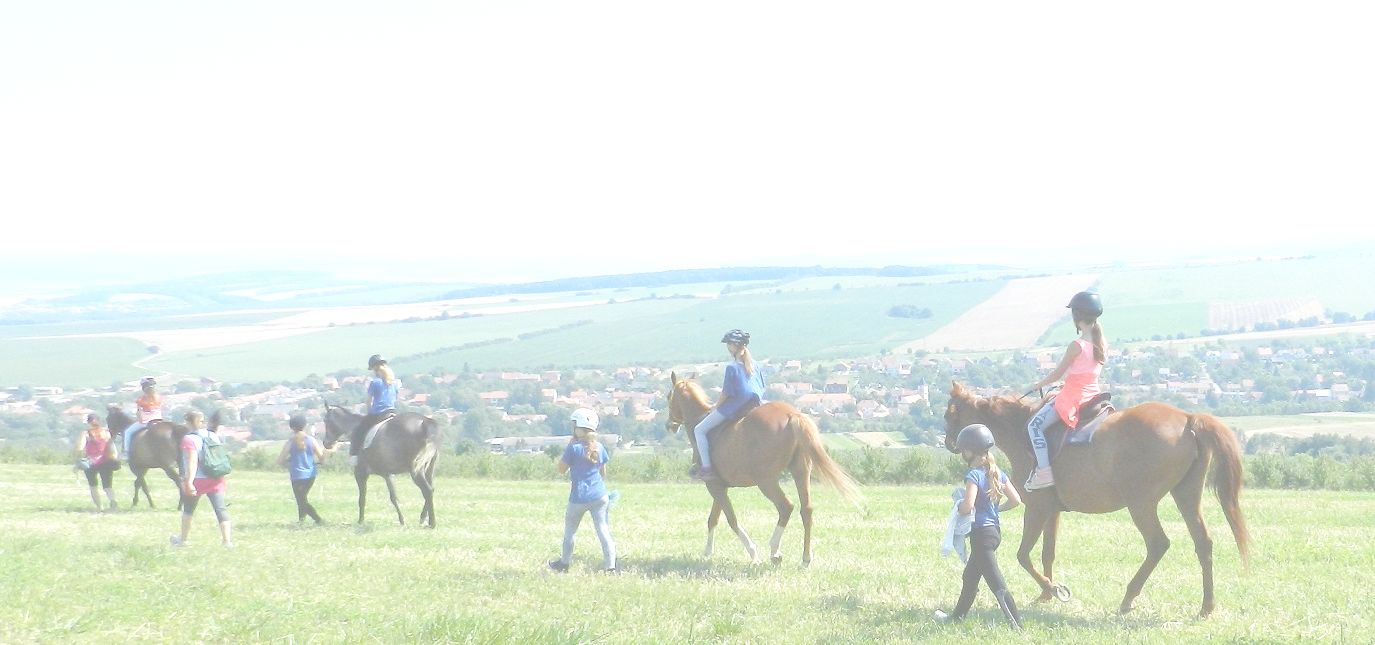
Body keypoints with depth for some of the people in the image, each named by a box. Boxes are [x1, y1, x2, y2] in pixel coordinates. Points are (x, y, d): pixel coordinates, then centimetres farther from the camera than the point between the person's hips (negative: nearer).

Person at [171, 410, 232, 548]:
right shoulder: (214, 436, 7)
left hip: (197, 480, -4)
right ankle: (227, 540, -14)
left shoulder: (189, 439, -13)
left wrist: (189, 482, -25)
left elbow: (193, 461, -21)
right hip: (216, 480, 4)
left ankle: (182, 539, 31)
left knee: (188, 509, 17)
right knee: (220, 508, -3)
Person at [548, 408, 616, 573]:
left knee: (569, 530, 16)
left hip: (579, 498, -4)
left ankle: (564, 563, 31)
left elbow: (561, 469, -2)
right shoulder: (599, 448, 2)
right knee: (603, 529, 2)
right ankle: (610, 566, -5)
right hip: (599, 496, 4)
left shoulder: (573, 448, -13)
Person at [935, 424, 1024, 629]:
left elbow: (968, 506, -27)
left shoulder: (973, 475, -17)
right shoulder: (996, 473, 6)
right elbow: (1015, 500, 6)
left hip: (981, 533, -9)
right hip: (994, 529, 9)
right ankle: (958, 615, 37)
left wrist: (959, 506, -5)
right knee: (970, 576, 23)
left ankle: (1017, 624, -12)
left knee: (996, 582, -8)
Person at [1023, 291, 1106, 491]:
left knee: (1035, 425, -6)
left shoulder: (1077, 346, -18)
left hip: (1072, 397, -8)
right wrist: (1065, 377, 25)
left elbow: (1058, 373, -11)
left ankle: (1044, 471, -17)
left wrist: (1037, 385, 4)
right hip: (1093, 394, 8)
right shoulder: (1100, 343, 4)